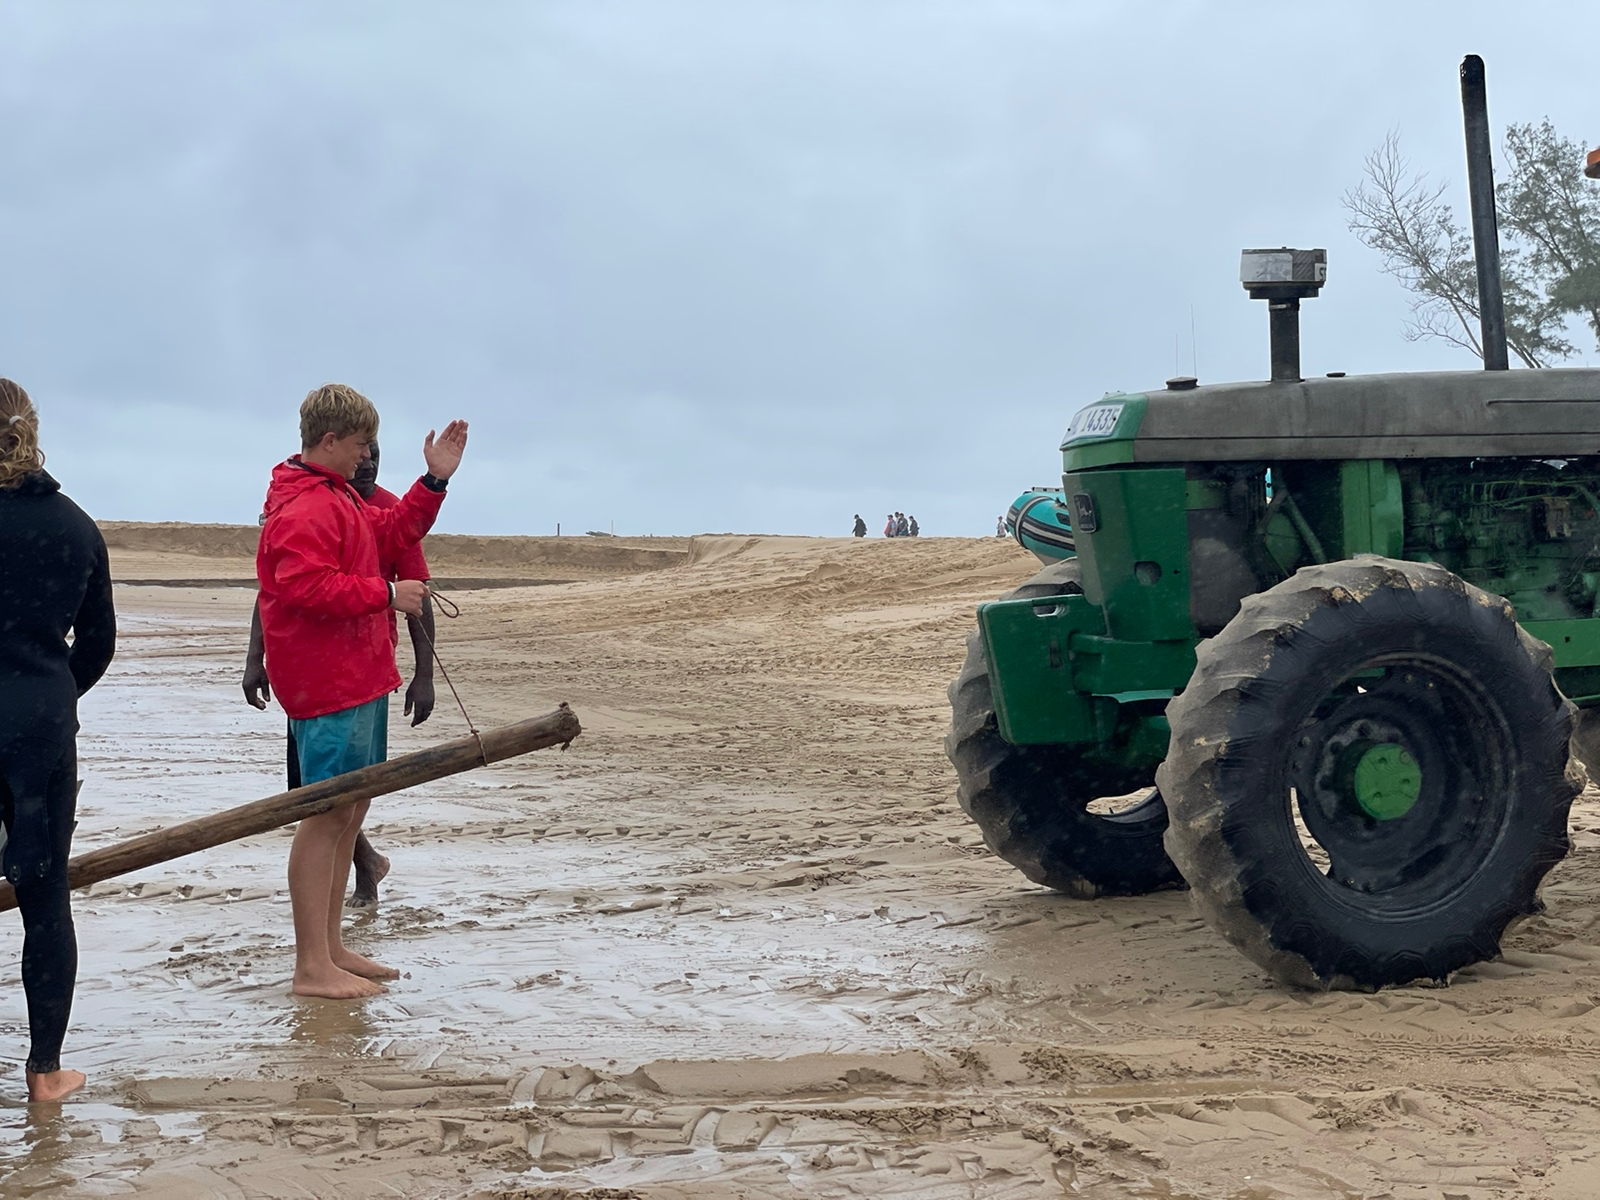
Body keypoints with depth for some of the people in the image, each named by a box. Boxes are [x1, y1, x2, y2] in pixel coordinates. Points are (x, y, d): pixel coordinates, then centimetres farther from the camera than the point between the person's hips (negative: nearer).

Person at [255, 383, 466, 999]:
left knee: (351, 808, 15)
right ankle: (312, 966, -7)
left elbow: (391, 534, 26)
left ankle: (331, 947, 24)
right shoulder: (304, 507, -16)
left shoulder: (338, 497, 19)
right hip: (328, 683, -11)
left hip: (357, 676, 11)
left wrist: (435, 481, 17)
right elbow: (307, 585, -27)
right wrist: (385, 594, -20)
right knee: (328, 813, -10)